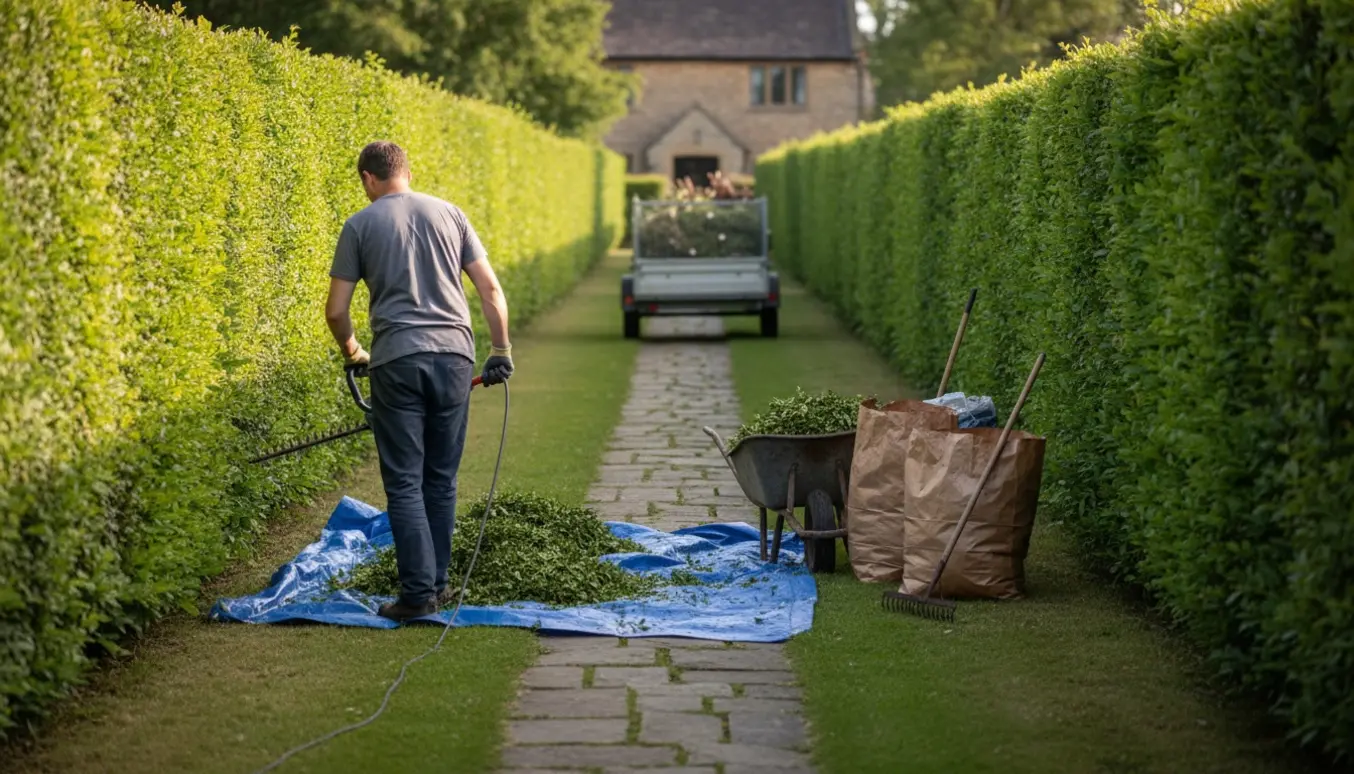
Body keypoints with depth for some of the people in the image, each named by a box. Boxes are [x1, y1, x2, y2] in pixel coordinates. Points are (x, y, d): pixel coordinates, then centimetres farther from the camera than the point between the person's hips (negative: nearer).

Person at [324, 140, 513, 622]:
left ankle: (418, 592, -6)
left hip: (397, 361, -3)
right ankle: (438, 585, 17)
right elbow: (490, 289, 8)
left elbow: (336, 310, 4)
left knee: (404, 483, 0)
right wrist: (501, 351, 15)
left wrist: (351, 352, 22)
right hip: (454, 356, 3)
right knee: (441, 480, 12)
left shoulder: (361, 225, 5)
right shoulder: (449, 214, 12)